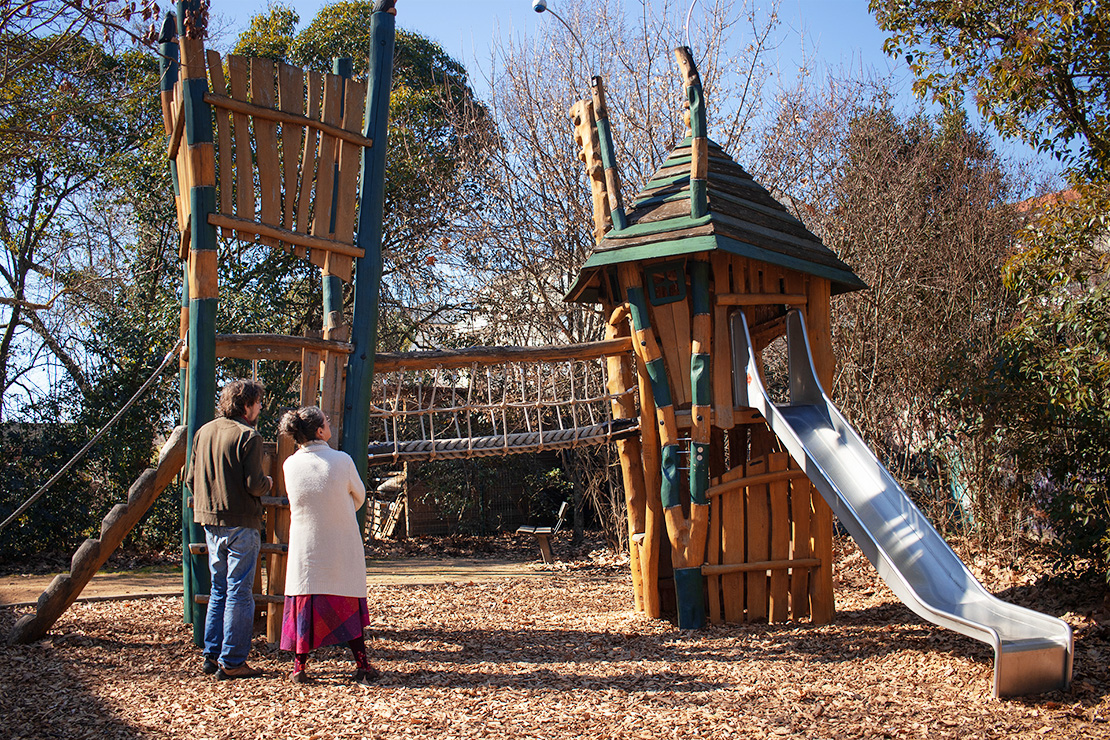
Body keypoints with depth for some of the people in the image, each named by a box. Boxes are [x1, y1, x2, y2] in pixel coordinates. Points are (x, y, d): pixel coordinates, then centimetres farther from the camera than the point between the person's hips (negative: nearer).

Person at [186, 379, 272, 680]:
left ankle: (211, 655, 21)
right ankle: (231, 662, 3)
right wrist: (268, 483, 3)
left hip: (210, 522, 7)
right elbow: (254, 485, -18)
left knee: (219, 590, 18)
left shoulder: (203, 432, 9)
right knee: (239, 593, 0)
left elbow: (191, 479, 12)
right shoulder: (248, 436, -13)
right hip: (241, 523, -7)